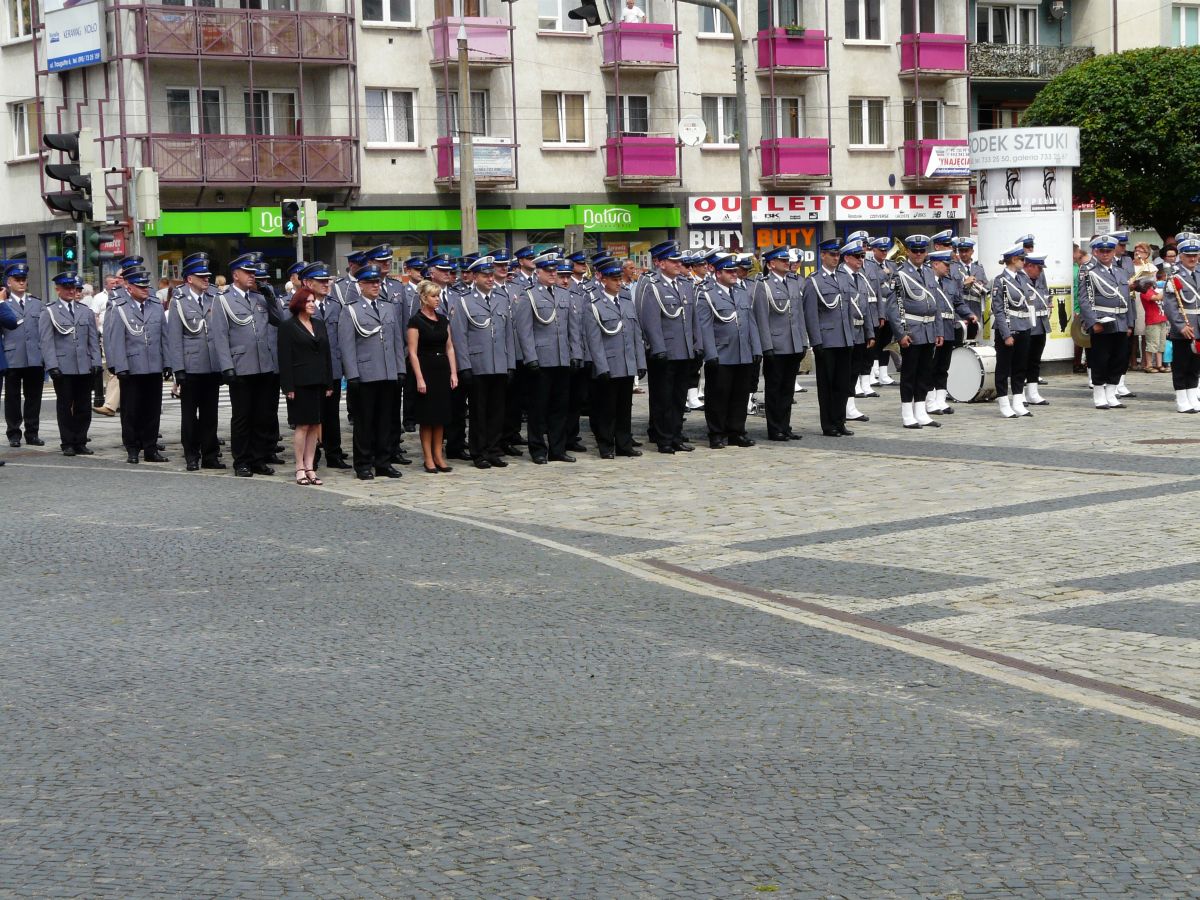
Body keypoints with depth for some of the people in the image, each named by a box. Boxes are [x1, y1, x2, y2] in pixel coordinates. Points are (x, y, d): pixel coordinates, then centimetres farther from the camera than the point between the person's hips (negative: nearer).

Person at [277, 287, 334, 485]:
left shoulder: (319, 325, 14)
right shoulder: (288, 326, -3)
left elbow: (326, 354, 15)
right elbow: (285, 358, -7)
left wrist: (329, 383, 9)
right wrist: (288, 387, -13)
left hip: (318, 382, 5)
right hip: (300, 384, -5)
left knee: (315, 426, 5)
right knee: (302, 426, -4)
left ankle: (310, 467, 10)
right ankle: (300, 468, 3)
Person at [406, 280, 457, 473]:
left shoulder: (443, 319, 10)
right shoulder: (416, 321, -8)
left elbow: (449, 347, 11)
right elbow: (413, 352, -10)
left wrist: (453, 373, 3)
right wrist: (419, 378, -16)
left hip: (442, 370, 6)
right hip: (425, 370, -6)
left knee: (441, 415, 8)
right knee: (427, 416, -1)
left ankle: (438, 456, 14)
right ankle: (428, 459, 6)